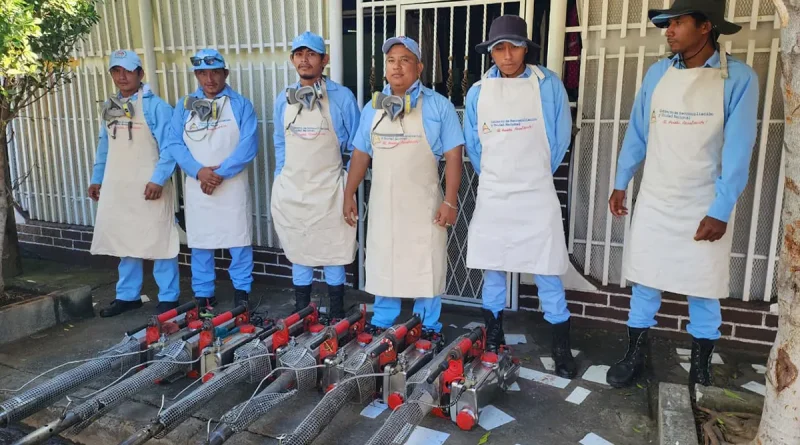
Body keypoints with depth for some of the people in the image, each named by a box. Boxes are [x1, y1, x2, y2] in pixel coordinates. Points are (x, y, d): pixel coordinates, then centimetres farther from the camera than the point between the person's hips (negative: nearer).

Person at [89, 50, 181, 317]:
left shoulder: (155, 105, -7)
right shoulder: (110, 106, 14)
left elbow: (169, 147, -12)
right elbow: (104, 146, 20)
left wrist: (158, 180, -20)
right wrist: (97, 179, 17)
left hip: (148, 187, -7)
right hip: (117, 187, 7)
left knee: (159, 241, -1)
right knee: (124, 241, 13)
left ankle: (168, 297, 9)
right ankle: (128, 295, 24)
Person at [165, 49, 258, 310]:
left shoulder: (241, 105, 2)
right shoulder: (184, 106, 10)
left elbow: (248, 145, -9)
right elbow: (175, 144, 2)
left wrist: (220, 173, -16)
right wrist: (199, 171, -14)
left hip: (232, 185, -2)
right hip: (197, 186, 3)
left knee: (238, 239, 1)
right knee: (199, 242, 8)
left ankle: (242, 290, 17)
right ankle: (203, 294, 20)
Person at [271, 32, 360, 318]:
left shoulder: (342, 97, -5)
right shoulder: (283, 99, 8)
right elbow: (280, 145, 15)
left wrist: (348, 184, -3)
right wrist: (281, 180, 9)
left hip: (327, 190, -3)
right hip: (292, 189, 4)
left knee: (333, 251, 6)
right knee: (298, 251, 12)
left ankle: (337, 313, 21)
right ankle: (300, 310, 26)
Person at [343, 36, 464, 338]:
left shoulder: (438, 106, -3)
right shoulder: (373, 108, 9)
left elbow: (453, 156, -6)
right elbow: (361, 154, 12)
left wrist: (450, 201, -13)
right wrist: (349, 194, 7)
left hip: (424, 205, -3)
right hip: (383, 203, 4)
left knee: (426, 267, 5)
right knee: (382, 265, 13)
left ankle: (427, 328, 20)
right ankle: (381, 324, 28)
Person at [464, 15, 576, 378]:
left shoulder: (549, 85, -3)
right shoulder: (477, 93, 3)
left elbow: (560, 138, 5)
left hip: (536, 196, -2)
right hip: (491, 196, 3)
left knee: (547, 273, 1)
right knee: (492, 270, 11)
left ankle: (561, 348, 15)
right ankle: (493, 337, 28)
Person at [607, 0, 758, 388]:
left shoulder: (738, 78, -9)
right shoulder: (658, 73, 1)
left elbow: (737, 150, -11)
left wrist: (720, 211, -14)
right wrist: (620, 184, 9)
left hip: (704, 207, -2)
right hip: (653, 202, 3)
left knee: (704, 290, 10)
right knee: (644, 282, 9)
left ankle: (700, 367, 27)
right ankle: (635, 355, 24)